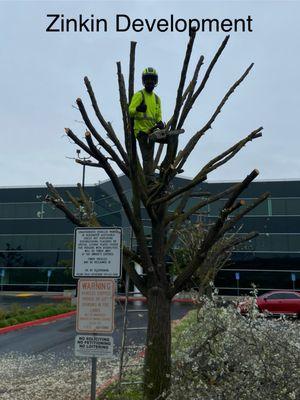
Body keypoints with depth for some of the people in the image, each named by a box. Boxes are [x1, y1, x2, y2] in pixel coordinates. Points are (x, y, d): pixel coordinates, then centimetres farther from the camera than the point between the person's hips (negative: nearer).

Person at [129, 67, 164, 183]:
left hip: (151, 131, 7)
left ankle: (150, 180, 14)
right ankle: (149, 179, -12)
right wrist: (138, 109, -35)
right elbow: (130, 111, -13)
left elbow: (158, 115, 18)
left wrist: (160, 123, -4)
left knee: (150, 156, 9)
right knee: (147, 156, -12)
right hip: (141, 130, -7)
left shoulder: (156, 98, 17)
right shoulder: (139, 95, -4)